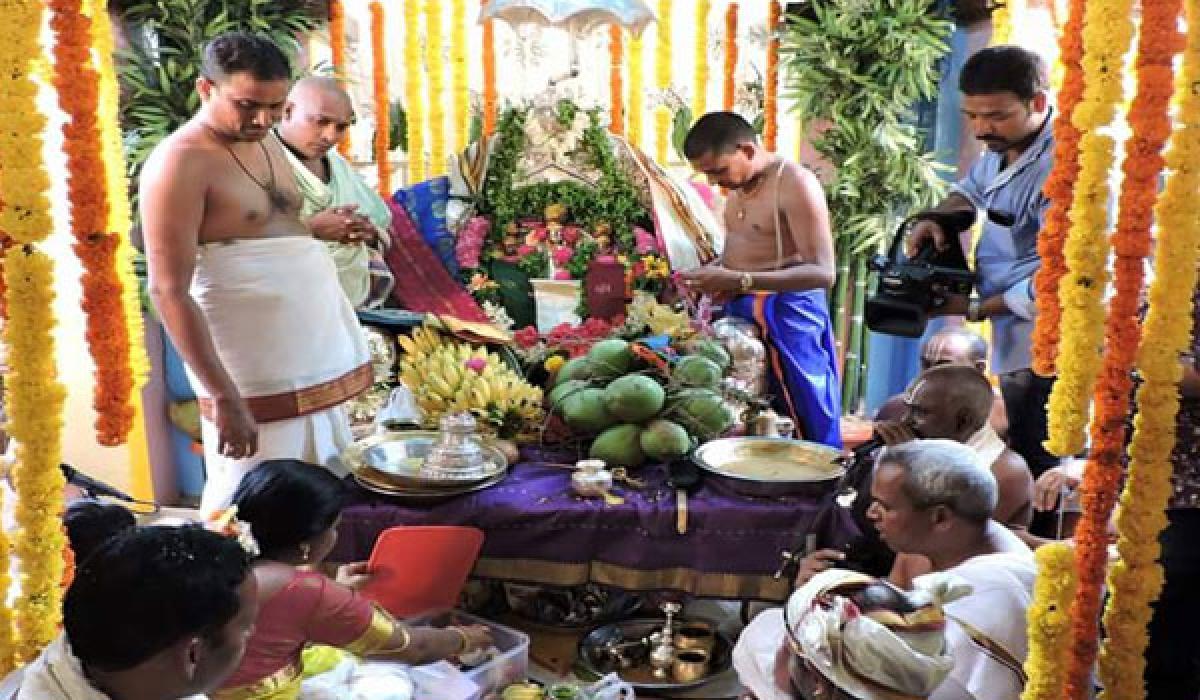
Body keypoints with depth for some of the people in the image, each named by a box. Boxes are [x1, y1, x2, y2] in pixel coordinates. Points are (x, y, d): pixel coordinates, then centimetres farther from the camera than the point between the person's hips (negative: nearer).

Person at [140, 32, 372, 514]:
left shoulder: (265, 141, 12)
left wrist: (313, 229, 5)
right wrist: (223, 396, -22)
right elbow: (169, 291, -18)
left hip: (314, 361, 8)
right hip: (254, 378, -8)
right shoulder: (180, 162, -14)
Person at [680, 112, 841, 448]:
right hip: (741, 312, 8)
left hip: (785, 315, -8)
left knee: (804, 435, -1)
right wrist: (711, 271, 1)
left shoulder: (795, 184, -16)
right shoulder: (739, 183, 11)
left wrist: (736, 281, -29)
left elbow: (822, 272, -22)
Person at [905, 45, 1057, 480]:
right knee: (1025, 462, 15)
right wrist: (938, 216, 5)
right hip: (1017, 344, 9)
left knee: (1042, 469, -5)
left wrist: (975, 310, -11)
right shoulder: (1001, 147, 6)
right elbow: (972, 188, 27)